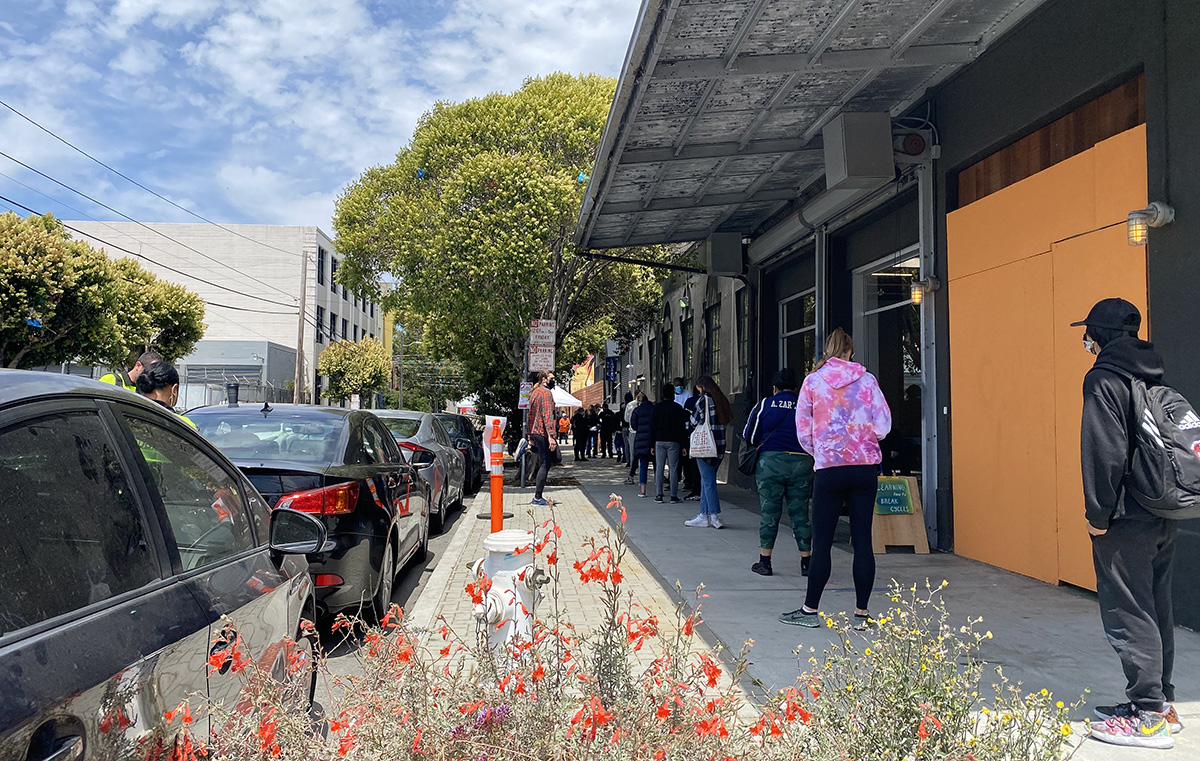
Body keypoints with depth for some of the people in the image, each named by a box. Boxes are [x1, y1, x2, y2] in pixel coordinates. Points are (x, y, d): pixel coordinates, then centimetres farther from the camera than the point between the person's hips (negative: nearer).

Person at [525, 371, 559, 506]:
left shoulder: (535, 392, 20)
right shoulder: (546, 392, -10)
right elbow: (548, 415, -20)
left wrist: (531, 436, 26)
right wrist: (551, 436, -25)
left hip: (535, 433, 10)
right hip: (543, 433, -10)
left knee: (543, 464, 13)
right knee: (545, 465, -6)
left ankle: (537, 497, 12)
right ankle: (537, 497, -7)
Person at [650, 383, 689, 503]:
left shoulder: (656, 408, 5)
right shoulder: (677, 408, -1)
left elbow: (652, 427, 6)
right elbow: (682, 427, -1)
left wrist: (652, 445, 10)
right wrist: (683, 445, 2)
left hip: (659, 441, 2)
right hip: (673, 441, -2)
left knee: (659, 468, 5)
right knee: (673, 468, -1)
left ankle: (658, 495, 1)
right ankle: (674, 496, -2)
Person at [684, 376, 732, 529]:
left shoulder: (704, 399, -9)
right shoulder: (721, 400, 12)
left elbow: (695, 421, -7)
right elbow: (725, 421, 12)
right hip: (720, 445, 8)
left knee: (708, 481, -4)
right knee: (706, 480, 14)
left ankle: (715, 516, -6)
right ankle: (704, 515, 17)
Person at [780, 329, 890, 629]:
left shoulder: (812, 381, 0)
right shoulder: (867, 380, 3)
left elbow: (803, 431, 2)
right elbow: (883, 426, 1)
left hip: (829, 469, -2)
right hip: (866, 467, 2)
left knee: (821, 542, 4)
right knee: (862, 540, 5)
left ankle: (810, 610, 11)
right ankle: (861, 614, 10)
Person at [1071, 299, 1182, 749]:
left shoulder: (1104, 379, -14)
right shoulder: (1154, 377, 12)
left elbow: (1105, 453, -20)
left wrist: (1098, 513, -13)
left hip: (1126, 521, -9)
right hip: (1162, 517, 9)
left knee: (1128, 615, -2)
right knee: (1156, 610, 16)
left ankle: (1148, 717, 3)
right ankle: (1161, 703, 26)